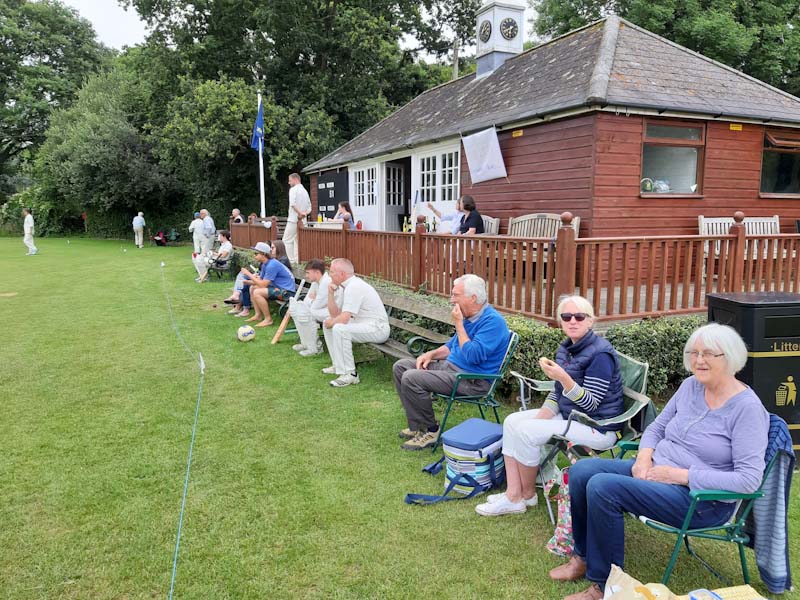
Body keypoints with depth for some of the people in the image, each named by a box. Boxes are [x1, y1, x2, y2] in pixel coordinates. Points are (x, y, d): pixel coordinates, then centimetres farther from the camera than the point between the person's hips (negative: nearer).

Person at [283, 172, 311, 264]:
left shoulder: (293, 189, -7)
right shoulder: (305, 191, 18)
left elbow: (292, 204, -24)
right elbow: (309, 208, 18)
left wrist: (299, 213, -17)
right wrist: (304, 213, 3)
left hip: (293, 219, -8)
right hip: (302, 221, 8)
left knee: (287, 240, -2)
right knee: (297, 241, 11)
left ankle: (291, 261, -8)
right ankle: (297, 261, 10)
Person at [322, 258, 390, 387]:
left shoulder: (354, 287, -20)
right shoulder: (347, 286, 11)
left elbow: (343, 318, -26)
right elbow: (335, 314, 12)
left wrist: (331, 322, -6)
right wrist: (331, 293, 1)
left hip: (378, 329, -11)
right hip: (363, 324, 11)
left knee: (339, 328, -30)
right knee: (329, 323, 14)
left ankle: (349, 374, -21)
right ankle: (339, 365, 20)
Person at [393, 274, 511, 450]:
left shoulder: (492, 321, -19)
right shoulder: (468, 317, 11)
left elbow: (473, 356, -27)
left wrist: (458, 324, -20)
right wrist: (431, 354, 4)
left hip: (473, 380, -10)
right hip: (450, 366, 10)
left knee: (411, 378, -23)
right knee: (400, 366, 6)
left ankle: (431, 431, -6)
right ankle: (417, 426, 6)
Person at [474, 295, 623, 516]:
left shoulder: (600, 354, -19)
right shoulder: (566, 348, 6)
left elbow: (590, 405, -22)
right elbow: (558, 393, 11)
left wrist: (563, 378, -35)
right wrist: (540, 418, -4)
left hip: (598, 428, -9)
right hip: (569, 415, 9)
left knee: (525, 431, -20)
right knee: (513, 421, 0)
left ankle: (527, 495, 2)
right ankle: (514, 495, -3)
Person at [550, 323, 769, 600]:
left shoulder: (747, 408, -16)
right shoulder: (690, 385, 5)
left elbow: (750, 479, -21)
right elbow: (657, 427, 15)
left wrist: (681, 475, -21)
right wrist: (644, 457, -6)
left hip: (703, 498, -7)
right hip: (657, 470, 8)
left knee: (602, 487, -26)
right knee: (581, 471, -10)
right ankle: (584, 556, 9)